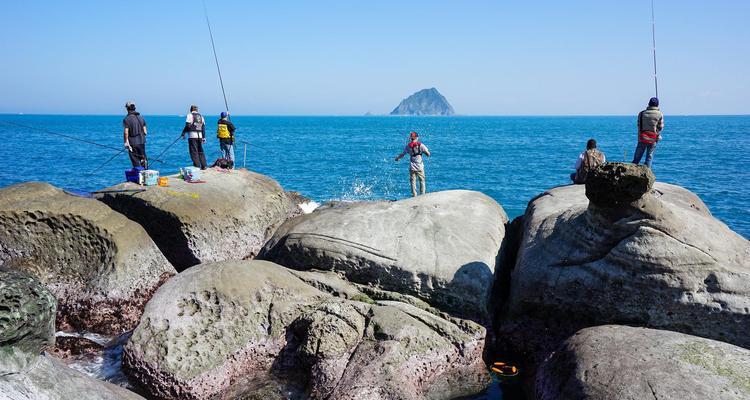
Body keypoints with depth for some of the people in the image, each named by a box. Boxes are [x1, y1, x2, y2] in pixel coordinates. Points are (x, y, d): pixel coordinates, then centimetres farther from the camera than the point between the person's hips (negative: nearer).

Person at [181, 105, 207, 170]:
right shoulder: (201, 116, 16)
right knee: (200, 151, 12)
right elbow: (203, 127, 14)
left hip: (192, 135, -5)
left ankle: (197, 166, -7)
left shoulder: (190, 115, -1)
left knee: (194, 151, -3)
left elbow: (187, 126, -10)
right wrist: (204, 137, 17)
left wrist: (183, 134, -2)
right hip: (200, 136, 6)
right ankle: (204, 166, 11)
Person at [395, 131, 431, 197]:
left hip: (412, 167, 1)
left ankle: (414, 195, 6)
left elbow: (402, 154, 11)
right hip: (420, 167, -1)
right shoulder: (421, 145, -7)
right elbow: (428, 154, -7)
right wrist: (424, 151, 14)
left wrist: (397, 158, 31)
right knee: (422, 180, 11)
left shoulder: (408, 146, -1)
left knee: (413, 181, 7)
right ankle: (422, 194, 11)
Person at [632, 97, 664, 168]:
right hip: (653, 139, -1)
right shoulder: (660, 115, -4)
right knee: (649, 157, 6)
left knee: (637, 157, 6)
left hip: (642, 138, 1)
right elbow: (660, 127, 1)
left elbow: (639, 125, 5)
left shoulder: (642, 113, 1)